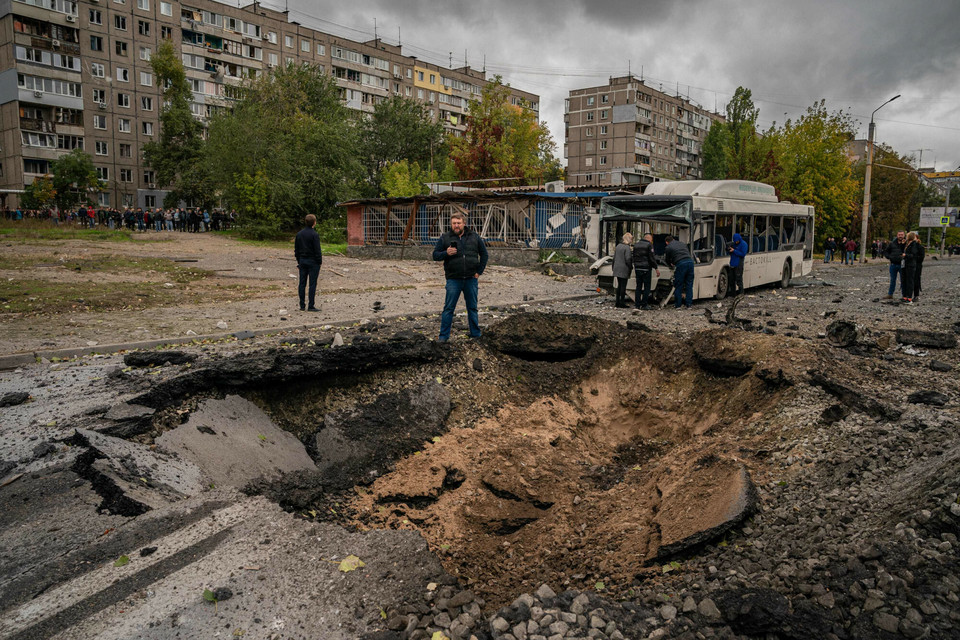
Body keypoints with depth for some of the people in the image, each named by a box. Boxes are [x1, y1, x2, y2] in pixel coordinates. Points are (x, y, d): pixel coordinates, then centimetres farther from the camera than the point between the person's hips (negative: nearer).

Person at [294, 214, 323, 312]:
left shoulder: (299, 234, 7)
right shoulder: (314, 234, -14)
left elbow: (296, 249, 12)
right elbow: (317, 250, -14)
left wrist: (299, 261, 19)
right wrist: (320, 262, -5)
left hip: (302, 261, 6)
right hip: (313, 262, -6)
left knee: (302, 283, 8)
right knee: (312, 284, -2)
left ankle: (302, 306, 11)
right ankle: (311, 306, -3)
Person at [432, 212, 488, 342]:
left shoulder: (474, 236, 7)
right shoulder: (445, 238, 3)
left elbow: (484, 254, 12)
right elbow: (435, 255, 3)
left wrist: (479, 272, 4)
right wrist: (446, 253, -17)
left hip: (471, 279, 2)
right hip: (453, 279, -1)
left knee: (472, 308, 10)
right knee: (448, 308, -2)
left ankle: (476, 335, 19)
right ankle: (444, 336, 5)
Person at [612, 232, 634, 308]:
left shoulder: (618, 246, 11)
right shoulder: (627, 248, -14)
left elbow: (614, 257, 15)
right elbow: (628, 259, -18)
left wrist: (614, 267, 20)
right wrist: (631, 267, -5)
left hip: (617, 269, 8)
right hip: (624, 269, -8)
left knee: (619, 285, 14)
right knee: (623, 286, -2)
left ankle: (617, 302, 16)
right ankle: (622, 303, 0)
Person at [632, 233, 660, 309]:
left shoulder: (636, 244, 13)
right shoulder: (649, 245, -6)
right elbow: (652, 258, -11)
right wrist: (656, 268, -7)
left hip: (637, 268, 6)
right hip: (646, 268, -6)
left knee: (638, 286, 10)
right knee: (646, 286, 0)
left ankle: (637, 304, 8)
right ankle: (644, 305, -2)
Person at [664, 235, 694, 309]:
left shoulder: (668, 247, 9)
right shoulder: (682, 244, 25)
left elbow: (667, 260, 18)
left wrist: (671, 265, 41)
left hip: (680, 264, -5)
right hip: (690, 261, 5)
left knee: (678, 286, 6)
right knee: (689, 285, 11)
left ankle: (678, 305, 10)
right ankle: (689, 304, 11)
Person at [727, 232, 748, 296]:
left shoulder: (743, 244, -6)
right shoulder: (733, 243, 12)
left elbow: (743, 254, -13)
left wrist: (734, 251, -16)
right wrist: (728, 249, -3)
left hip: (739, 263, -7)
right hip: (733, 263, 7)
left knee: (738, 278, -7)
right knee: (734, 278, 9)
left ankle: (741, 292, -3)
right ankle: (735, 292, 15)